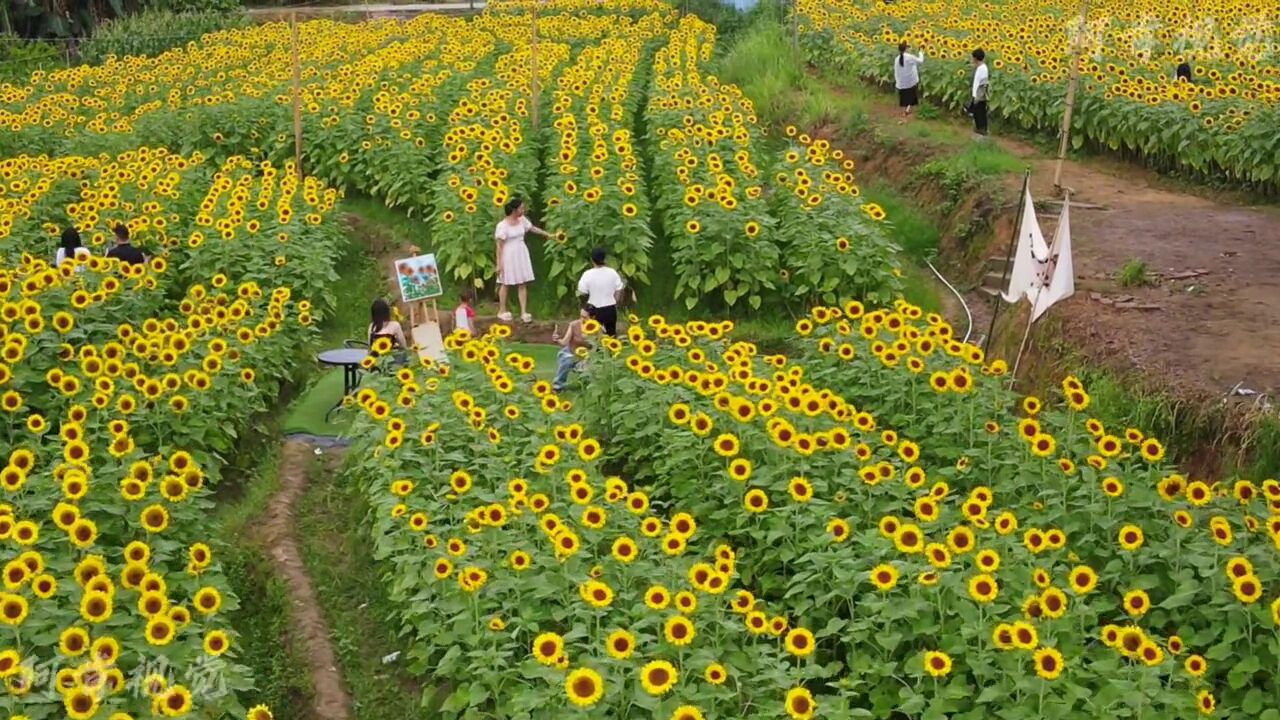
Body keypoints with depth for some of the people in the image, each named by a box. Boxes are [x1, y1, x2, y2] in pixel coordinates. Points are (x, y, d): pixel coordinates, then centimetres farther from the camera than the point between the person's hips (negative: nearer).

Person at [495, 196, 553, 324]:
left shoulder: (522, 220, 0)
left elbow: (533, 228, 19)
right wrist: (499, 263, -16)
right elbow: (499, 245, -16)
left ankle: (524, 312, 7)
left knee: (523, 284, 4)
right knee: (505, 283, 8)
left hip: (521, 254, 6)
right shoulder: (502, 225, -19)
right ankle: (502, 311, 23)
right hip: (508, 255, -6)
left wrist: (548, 234, 25)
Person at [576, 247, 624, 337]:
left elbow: (582, 292, -11)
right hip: (610, 308, 3)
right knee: (611, 333, 17)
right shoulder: (612, 272, -7)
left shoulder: (588, 274, -15)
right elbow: (618, 290, -1)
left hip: (595, 309, -3)